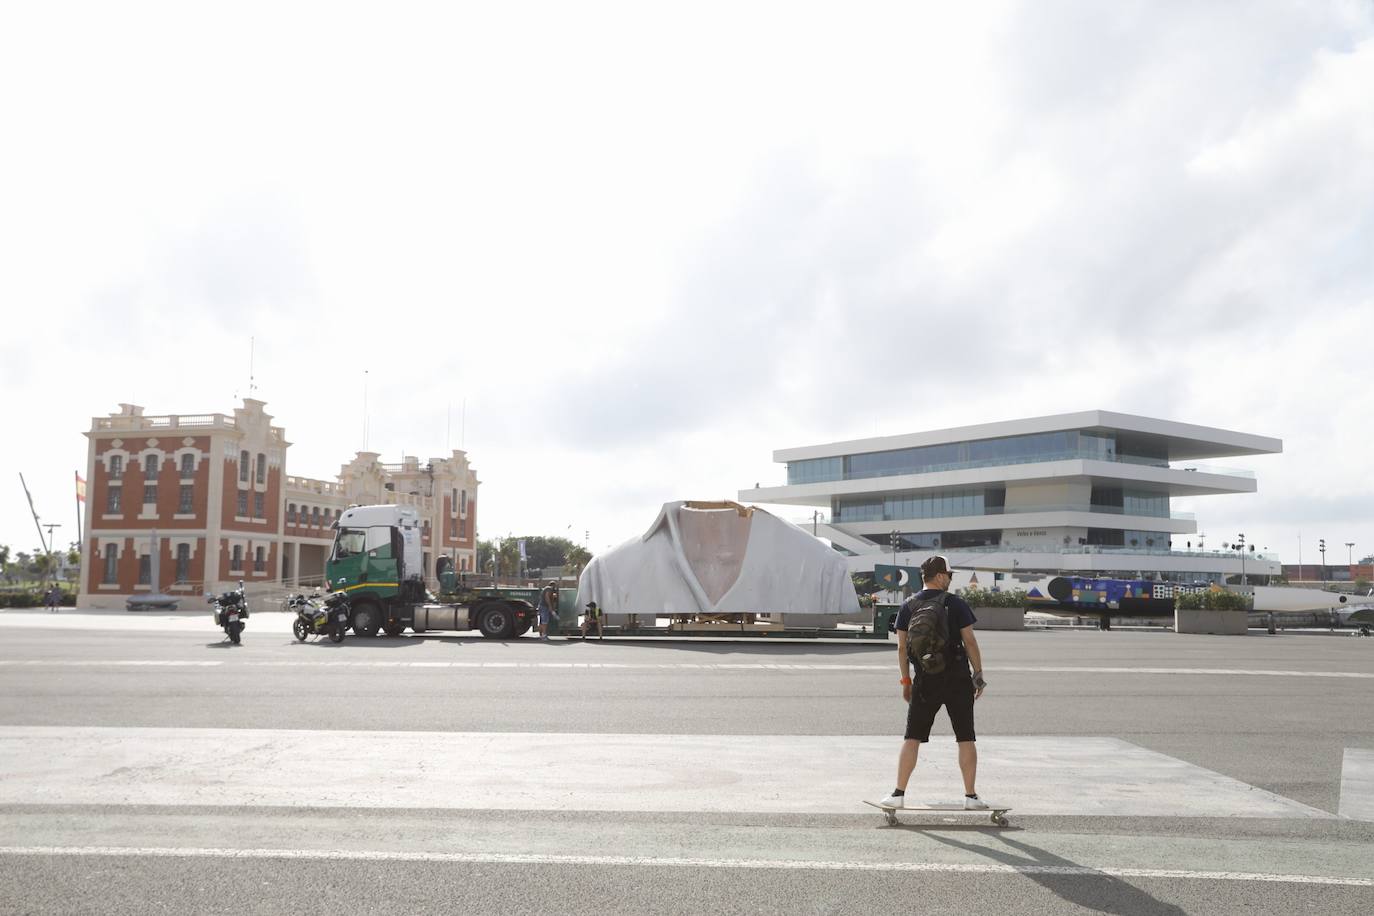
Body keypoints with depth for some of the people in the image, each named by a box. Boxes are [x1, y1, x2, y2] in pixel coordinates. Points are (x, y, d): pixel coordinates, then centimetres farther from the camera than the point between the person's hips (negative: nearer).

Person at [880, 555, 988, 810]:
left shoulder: (908, 606, 3)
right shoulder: (956, 604, -4)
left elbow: (902, 647, 4)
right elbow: (969, 641, -4)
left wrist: (906, 681, 12)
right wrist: (979, 674, 5)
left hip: (925, 681, 2)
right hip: (957, 679, -2)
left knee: (912, 738, 6)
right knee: (966, 738, 8)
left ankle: (898, 794, 3)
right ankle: (971, 796, 9)